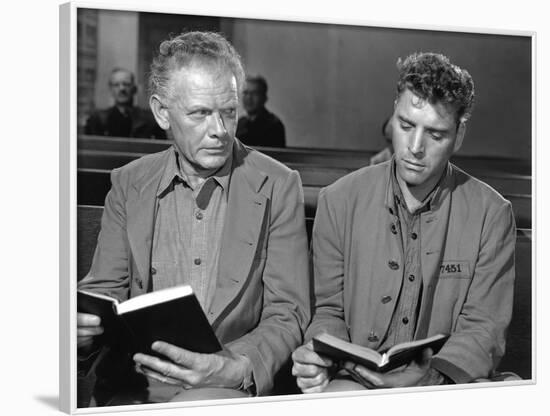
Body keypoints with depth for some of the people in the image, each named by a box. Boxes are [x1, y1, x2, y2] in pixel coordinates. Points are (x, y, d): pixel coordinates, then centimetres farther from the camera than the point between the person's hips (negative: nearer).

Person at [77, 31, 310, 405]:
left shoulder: (277, 186, 1)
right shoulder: (128, 184, 9)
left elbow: (287, 314, -2)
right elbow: (104, 290, 10)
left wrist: (236, 369, -22)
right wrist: (81, 324, -15)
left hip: (232, 387, -2)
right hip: (134, 386, 2)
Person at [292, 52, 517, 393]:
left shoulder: (492, 214, 0)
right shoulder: (339, 201, 3)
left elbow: (483, 328, -2)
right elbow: (330, 311, 9)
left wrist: (432, 377, -22)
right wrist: (319, 355, -14)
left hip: (450, 383, 1)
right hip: (355, 380, 0)